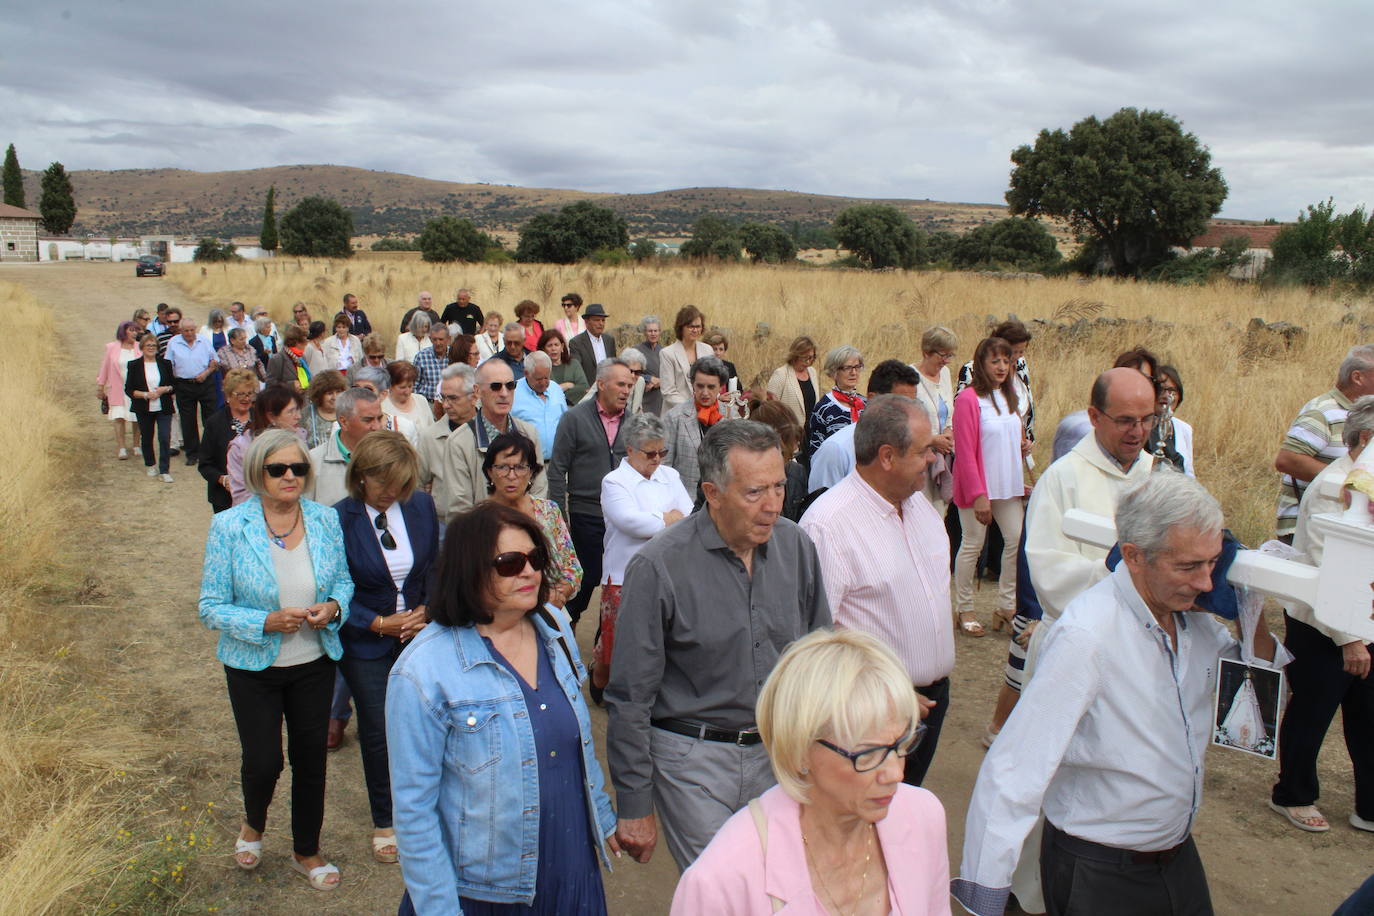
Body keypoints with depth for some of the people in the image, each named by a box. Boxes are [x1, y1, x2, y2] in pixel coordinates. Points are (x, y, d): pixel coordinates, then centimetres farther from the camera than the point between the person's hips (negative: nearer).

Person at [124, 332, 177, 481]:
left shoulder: (165, 364, 5)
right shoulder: (133, 365, 1)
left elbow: (174, 385, 10)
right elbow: (128, 389, -2)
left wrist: (165, 389, -11)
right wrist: (146, 394, -16)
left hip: (164, 408, 0)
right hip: (144, 410, 0)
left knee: (165, 438, -9)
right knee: (146, 438, 11)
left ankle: (165, 470, -5)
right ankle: (150, 465, 31)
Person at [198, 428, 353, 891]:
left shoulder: (326, 519, -6)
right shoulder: (229, 527, -14)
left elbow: (344, 579, 7)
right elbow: (211, 607, -12)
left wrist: (334, 606, -16)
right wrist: (267, 622, -26)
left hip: (314, 663, 3)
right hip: (254, 667, -2)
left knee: (311, 758, 13)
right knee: (264, 762, 4)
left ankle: (307, 851, 36)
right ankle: (253, 824, 41)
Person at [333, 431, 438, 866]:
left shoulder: (421, 506, -4)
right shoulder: (339, 520, -14)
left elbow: (437, 565, 7)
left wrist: (427, 610, -8)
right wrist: (381, 624, -16)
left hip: (420, 633, 3)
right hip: (366, 643, -2)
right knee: (378, 731, 7)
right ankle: (384, 822, 28)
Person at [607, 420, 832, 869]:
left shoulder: (796, 546, -3)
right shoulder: (658, 567, -16)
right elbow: (630, 698, -11)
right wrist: (634, 807, -7)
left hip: (779, 751, 4)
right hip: (695, 761, -4)